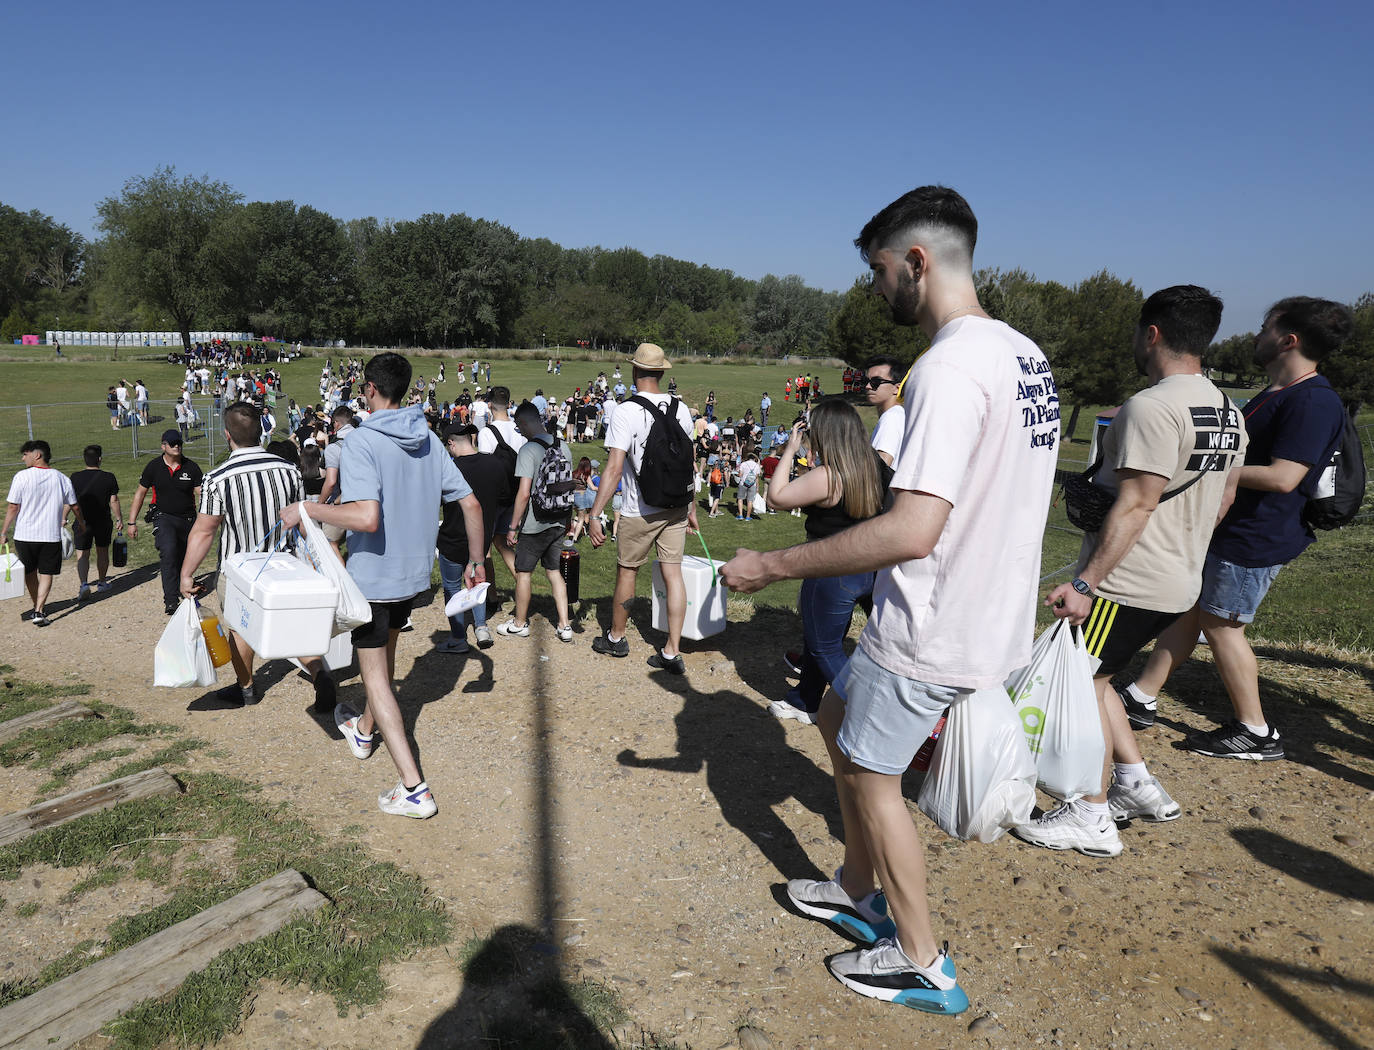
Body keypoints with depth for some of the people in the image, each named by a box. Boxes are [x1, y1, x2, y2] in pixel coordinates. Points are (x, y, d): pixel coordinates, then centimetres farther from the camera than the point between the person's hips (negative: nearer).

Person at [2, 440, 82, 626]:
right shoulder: (62, 478, 1)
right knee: (46, 573, 5)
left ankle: (38, 607, 28)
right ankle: (39, 611, -7)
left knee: (30, 573, 17)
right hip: (52, 535, 1)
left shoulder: (22, 477, -8)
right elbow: (74, 506, 9)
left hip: (24, 535, -1)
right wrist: (82, 523, 27)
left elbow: (13, 508, -8)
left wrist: (4, 532, 1)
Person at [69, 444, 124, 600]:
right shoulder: (109, 478, -7)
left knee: (82, 554, 2)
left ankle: (84, 584, -16)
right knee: (102, 552, 16)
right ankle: (102, 583, 27)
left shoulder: (75, 477, -5)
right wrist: (119, 519, 5)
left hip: (83, 522, 0)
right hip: (103, 521, 0)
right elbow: (114, 501, -5)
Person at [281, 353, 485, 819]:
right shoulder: (429, 440, 1)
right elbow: (471, 504, 0)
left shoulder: (362, 440, -19)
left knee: (374, 673, 1)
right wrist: (475, 561, 12)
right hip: (415, 571, 7)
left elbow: (367, 517, -32)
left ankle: (414, 788, -4)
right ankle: (364, 729, 52)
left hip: (373, 574, -7)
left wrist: (306, 511, -19)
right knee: (385, 650, 28)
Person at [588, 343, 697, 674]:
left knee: (627, 571, 12)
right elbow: (689, 463, 9)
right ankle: (672, 653, 7)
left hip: (639, 511, -4)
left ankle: (616, 637, 30)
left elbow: (614, 469, -19)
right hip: (676, 507, 4)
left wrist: (595, 515, -16)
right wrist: (691, 508, 18)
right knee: (673, 573, 5)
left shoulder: (627, 411, -15)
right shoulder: (681, 409, 2)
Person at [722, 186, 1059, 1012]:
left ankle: (923, 966, 26)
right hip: (993, 619, 10)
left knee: (870, 772, 9)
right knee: (838, 718, 23)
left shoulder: (950, 366, -24)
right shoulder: (1024, 353, 8)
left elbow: (912, 531, -31)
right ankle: (862, 894, 40)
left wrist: (771, 566, -24)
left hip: (932, 634, -10)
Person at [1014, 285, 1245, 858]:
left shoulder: (1153, 406, -20)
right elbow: (1224, 499, 18)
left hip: (1129, 584, -10)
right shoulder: (1227, 411, 11)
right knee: (1086, 677, 20)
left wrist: (1085, 582, -21)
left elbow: (1136, 506, -24)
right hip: (1180, 582, 10)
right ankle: (1138, 783, 26)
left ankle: (1091, 818, 9)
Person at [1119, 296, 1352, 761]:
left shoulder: (1314, 402, -20)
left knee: (1221, 623, -1)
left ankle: (1255, 733, 13)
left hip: (1256, 540, -10)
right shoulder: (1276, 394, 13)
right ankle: (1139, 699, 22)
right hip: (1230, 529, 10)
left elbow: (1282, 477, -27)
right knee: (1187, 608, 13)